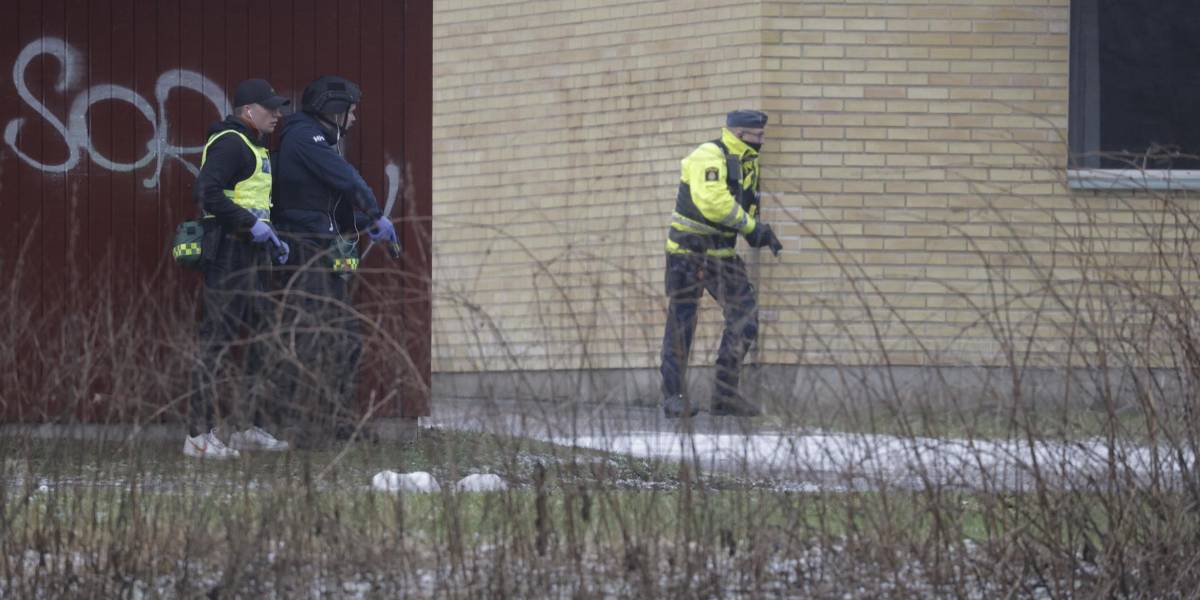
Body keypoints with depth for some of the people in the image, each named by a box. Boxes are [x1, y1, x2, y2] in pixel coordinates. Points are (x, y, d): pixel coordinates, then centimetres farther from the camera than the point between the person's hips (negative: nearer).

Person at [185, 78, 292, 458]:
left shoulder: (254, 147, 22)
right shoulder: (229, 143, -12)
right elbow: (207, 193, -24)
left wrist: (271, 239, 17)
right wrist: (252, 225, -24)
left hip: (251, 255, 11)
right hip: (228, 255, -11)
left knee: (256, 338, 14)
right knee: (217, 341, -10)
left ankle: (252, 428, 20)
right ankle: (199, 435, -9)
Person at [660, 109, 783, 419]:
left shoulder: (748, 162, 11)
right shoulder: (709, 157, -17)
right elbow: (712, 201, -31)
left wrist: (759, 232, 4)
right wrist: (751, 225, -24)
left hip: (722, 252, 8)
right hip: (689, 250, -8)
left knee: (745, 317, -1)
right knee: (681, 322, -2)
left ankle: (726, 395, 3)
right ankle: (674, 397, 4)